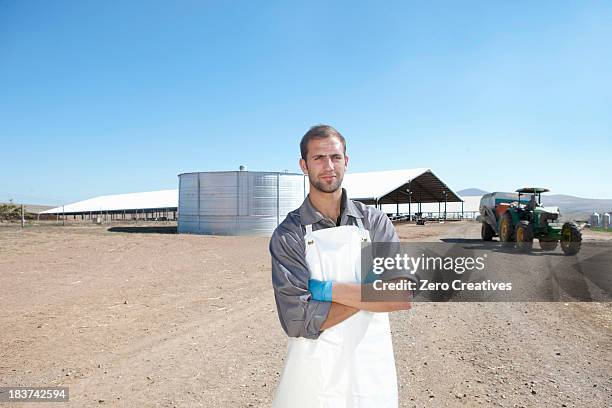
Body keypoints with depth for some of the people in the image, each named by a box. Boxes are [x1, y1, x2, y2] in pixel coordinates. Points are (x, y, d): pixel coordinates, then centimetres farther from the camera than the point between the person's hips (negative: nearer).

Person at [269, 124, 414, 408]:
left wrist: (328, 289, -17)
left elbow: (405, 292, -12)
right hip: (313, 376, -2)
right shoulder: (287, 235, -8)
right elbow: (297, 320, -16)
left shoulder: (375, 221, -1)